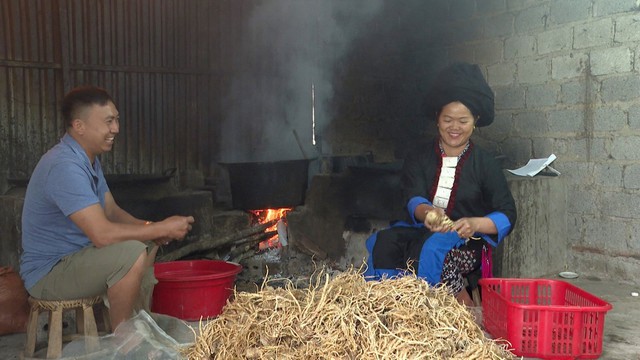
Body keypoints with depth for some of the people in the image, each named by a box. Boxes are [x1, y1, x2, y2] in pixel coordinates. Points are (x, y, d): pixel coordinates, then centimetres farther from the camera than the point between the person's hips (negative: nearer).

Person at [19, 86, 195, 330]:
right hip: (48, 273, -10)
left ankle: (133, 317, 19)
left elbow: (112, 211, 10)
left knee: (147, 241, 15)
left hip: (74, 255, 10)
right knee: (132, 253, -30)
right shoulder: (64, 166, -26)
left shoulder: (89, 160, 7)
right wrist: (163, 228, -22)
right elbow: (102, 234, -32)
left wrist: (150, 228, -9)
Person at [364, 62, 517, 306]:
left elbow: (507, 215, -1)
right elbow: (413, 199, -7)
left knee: (430, 249, -36)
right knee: (384, 242, -30)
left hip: (467, 241, -2)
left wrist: (475, 224, -23)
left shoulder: (485, 164, 6)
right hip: (421, 231, 2)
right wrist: (427, 213, -32)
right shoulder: (419, 158, 10)